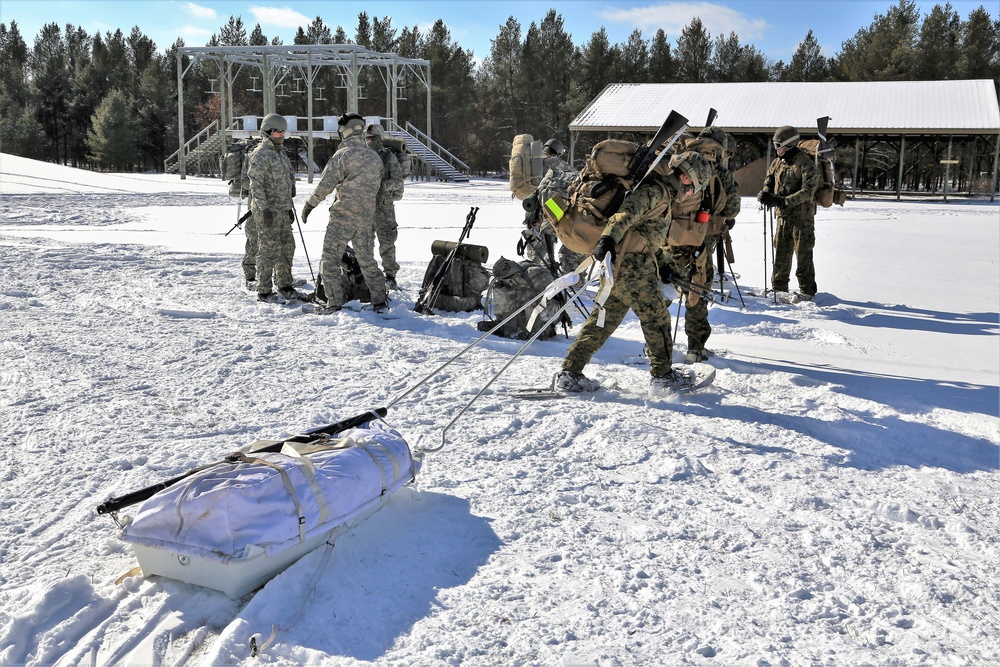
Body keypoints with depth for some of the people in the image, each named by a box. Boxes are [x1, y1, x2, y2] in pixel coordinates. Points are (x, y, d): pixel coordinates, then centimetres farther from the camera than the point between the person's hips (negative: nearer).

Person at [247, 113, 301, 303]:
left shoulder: (281, 153, 16)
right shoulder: (261, 154, -13)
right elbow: (255, 183, -19)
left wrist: (289, 207, 22)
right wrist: (265, 209, -22)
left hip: (282, 210, 9)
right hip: (267, 211, -9)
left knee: (287, 248, 13)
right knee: (269, 250, -6)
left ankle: (285, 287, 24)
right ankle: (264, 292, 2)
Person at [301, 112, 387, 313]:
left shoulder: (342, 155, -10)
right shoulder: (375, 157, 8)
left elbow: (325, 185, -11)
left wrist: (309, 204, 0)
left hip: (343, 216, -6)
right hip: (367, 217, 6)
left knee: (330, 259, 2)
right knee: (367, 260, 15)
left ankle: (334, 302, -1)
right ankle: (380, 300, 13)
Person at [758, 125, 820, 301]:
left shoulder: (805, 163, -13)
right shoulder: (777, 163, 10)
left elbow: (808, 191, -20)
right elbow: (768, 182, 15)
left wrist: (783, 201, -27)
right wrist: (765, 194, -10)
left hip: (802, 215, -7)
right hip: (783, 215, 7)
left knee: (803, 253, -2)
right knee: (780, 252, 13)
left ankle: (807, 290, 6)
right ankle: (779, 286, 25)